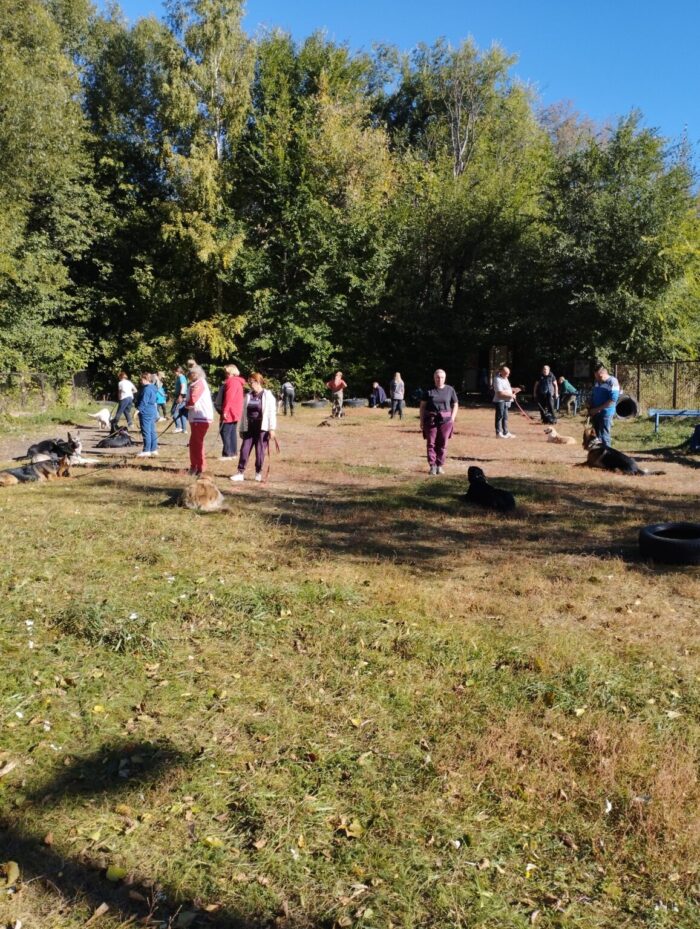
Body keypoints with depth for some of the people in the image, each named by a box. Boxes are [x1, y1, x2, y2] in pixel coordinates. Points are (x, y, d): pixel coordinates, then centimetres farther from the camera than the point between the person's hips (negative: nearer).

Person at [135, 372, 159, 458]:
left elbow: (143, 402, -20)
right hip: (153, 412, 10)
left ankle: (146, 451, -5)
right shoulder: (153, 388, 16)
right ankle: (154, 450, 15)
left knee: (146, 432, -7)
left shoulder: (147, 389, -15)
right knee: (152, 431, 11)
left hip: (145, 413, -10)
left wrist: (138, 409, -19)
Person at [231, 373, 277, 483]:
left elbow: (272, 413, -7)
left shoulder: (268, 395, -3)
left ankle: (258, 473, 15)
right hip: (249, 428, 4)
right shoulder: (248, 396, 11)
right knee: (244, 450, 0)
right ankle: (240, 472, 5)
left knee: (260, 451, 1)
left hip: (262, 428, -4)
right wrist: (242, 429, 13)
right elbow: (244, 413, 14)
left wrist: (272, 429, -13)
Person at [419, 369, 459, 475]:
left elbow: (455, 405, 11)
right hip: (430, 419, 0)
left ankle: (440, 466, 11)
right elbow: (422, 405, 6)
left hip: (445, 420, 1)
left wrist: (452, 419, 1)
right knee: (431, 443, -1)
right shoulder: (429, 390, 3)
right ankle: (432, 466, 4)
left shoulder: (450, 390, 6)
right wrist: (422, 420, 0)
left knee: (443, 444, 2)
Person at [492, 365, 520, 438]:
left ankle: (505, 432, 20)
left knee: (505, 417, 13)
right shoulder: (498, 380, -17)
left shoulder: (505, 379, 14)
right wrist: (511, 395, -19)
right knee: (499, 417, -4)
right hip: (500, 401, -10)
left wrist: (513, 389, 10)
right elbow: (500, 393, -24)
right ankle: (498, 433, 2)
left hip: (506, 401, 10)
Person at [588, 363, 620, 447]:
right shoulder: (597, 382, 10)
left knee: (604, 437, -5)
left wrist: (598, 409, -18)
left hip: (606, 413, -7)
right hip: (595, 413, 7)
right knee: (596, 436, 13)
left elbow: (612, 400, -19)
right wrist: (590, 408, 5)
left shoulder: (612, 382, -12)